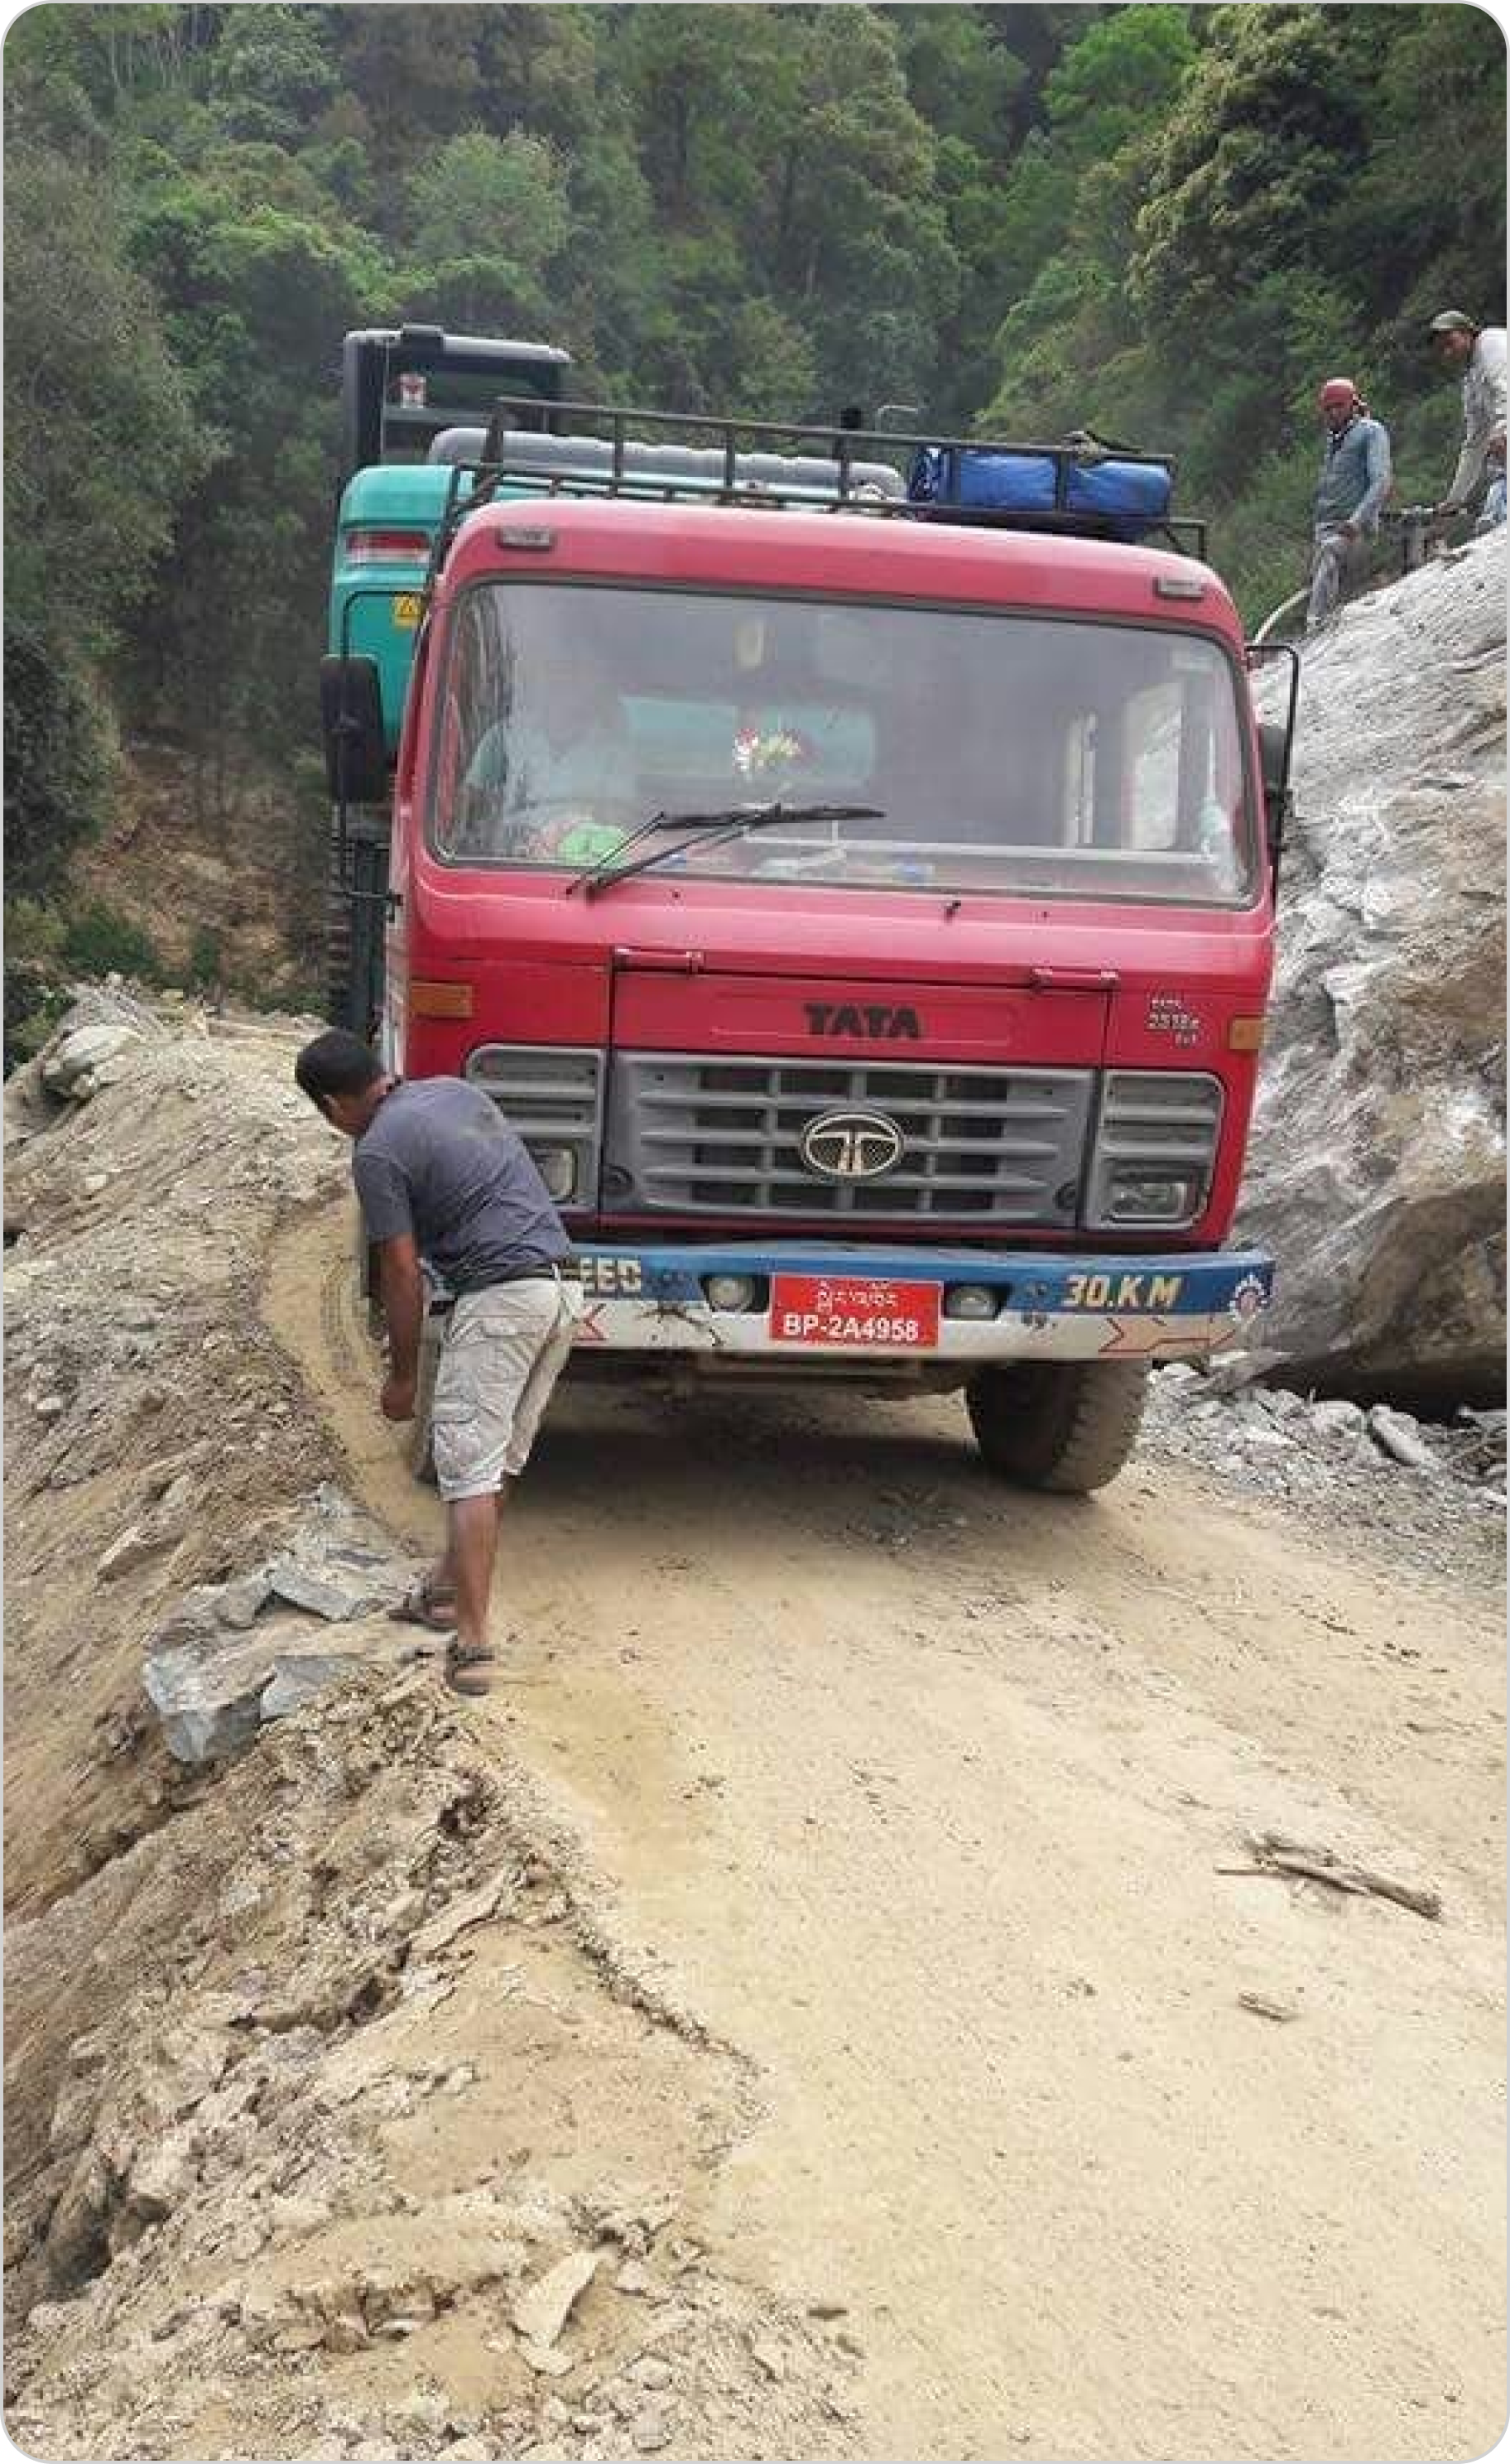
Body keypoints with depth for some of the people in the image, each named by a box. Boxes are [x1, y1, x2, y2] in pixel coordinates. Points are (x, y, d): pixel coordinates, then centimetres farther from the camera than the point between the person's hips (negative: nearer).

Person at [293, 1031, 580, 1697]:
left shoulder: (378, 1152, -10)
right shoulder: (455, 1090, 15)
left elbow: (404, 1275, -9)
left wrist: (402, 1375, 3)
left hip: (501, 1299, -9)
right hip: (559, 1289, 9)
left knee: (470, 1469, -6)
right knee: (500, 1461, 17)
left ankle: (472, 1643, -9)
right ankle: (451, 1587, 29)